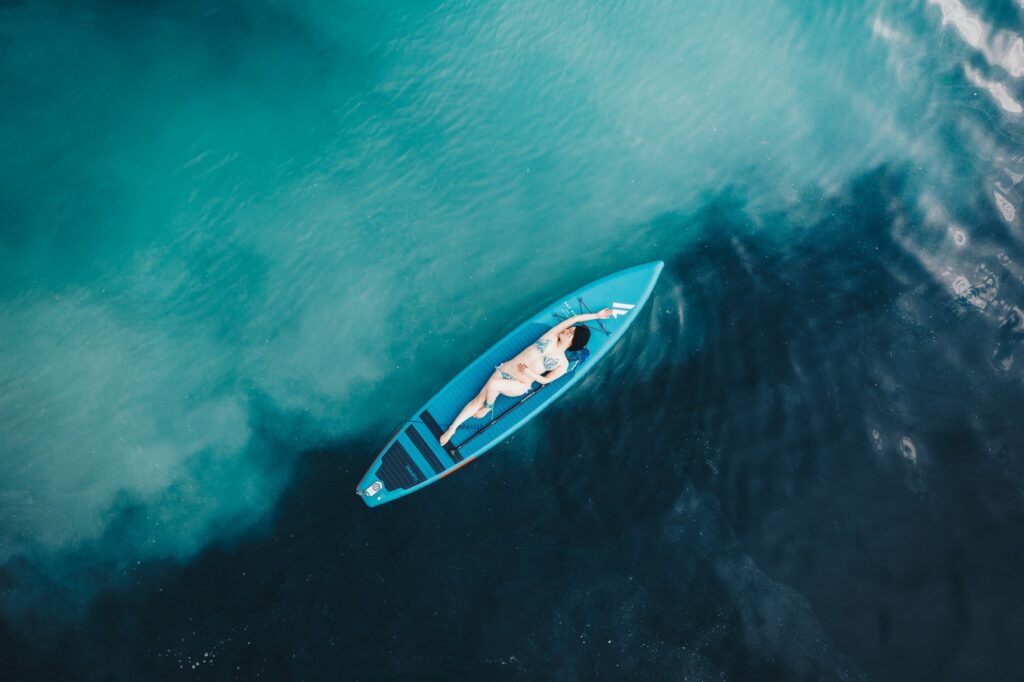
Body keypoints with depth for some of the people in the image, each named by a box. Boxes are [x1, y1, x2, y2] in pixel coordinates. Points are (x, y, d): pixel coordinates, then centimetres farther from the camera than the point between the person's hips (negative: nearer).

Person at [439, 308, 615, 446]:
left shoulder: (563, 363, -2)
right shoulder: (551, 336, 3)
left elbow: (546, 380, 1)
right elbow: (574, 318, 6)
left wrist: (530, 373, -17)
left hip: (519, 386, -3)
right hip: (505, 370, 3)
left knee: (493, 385, -30)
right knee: (478, 400, -7)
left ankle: (487, 408, 0)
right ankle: (452, 428, 0)